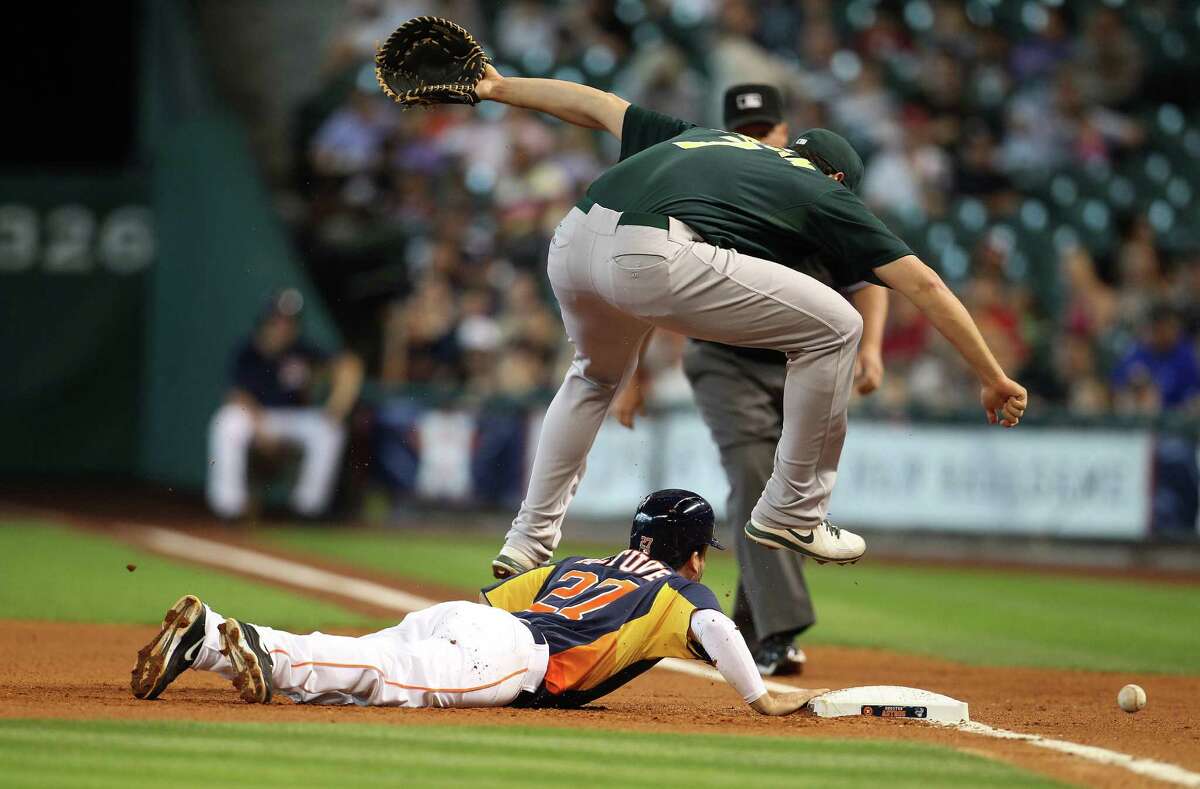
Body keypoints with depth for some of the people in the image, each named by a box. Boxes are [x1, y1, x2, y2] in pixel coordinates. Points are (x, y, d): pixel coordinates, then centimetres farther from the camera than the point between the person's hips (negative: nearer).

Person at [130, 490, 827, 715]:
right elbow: (715, 629, -5)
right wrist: (761, 699, -3)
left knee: (333, 670, -7)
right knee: (396, 679, -30)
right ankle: (262, 649, -51)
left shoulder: (580, 565, 38)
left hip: (454, 619, 7)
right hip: (510, 653, -7)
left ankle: (207, 634, -24)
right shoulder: (682, 591, 18)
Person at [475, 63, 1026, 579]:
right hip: (653, 259, -7)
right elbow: (922, 285, 18)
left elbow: (594, 105, 43)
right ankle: (793, 514, 14)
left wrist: (500, 88, 54)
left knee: (597, 373, 38)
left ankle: (528, 540, 34)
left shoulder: (703, 137, 36)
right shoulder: (824, 191, 22)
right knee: (835, 326, 8)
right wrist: (993, 378, 22)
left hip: (572, 241, 7)